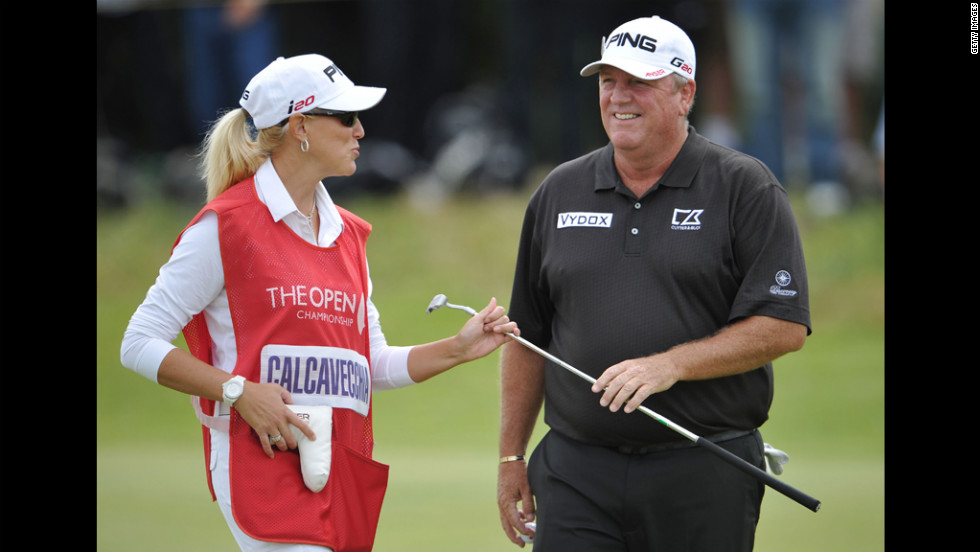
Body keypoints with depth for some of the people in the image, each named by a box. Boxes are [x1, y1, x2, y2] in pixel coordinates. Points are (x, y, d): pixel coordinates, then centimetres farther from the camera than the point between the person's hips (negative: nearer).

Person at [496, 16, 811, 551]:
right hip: (576, 476, 3)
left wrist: (670, 365, -17)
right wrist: (511, 455, 13)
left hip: (705, 478, -3)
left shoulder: (746, 189, 0)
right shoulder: (557, 194, 12)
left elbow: (784, 326, -7)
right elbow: (526, 336, 18)